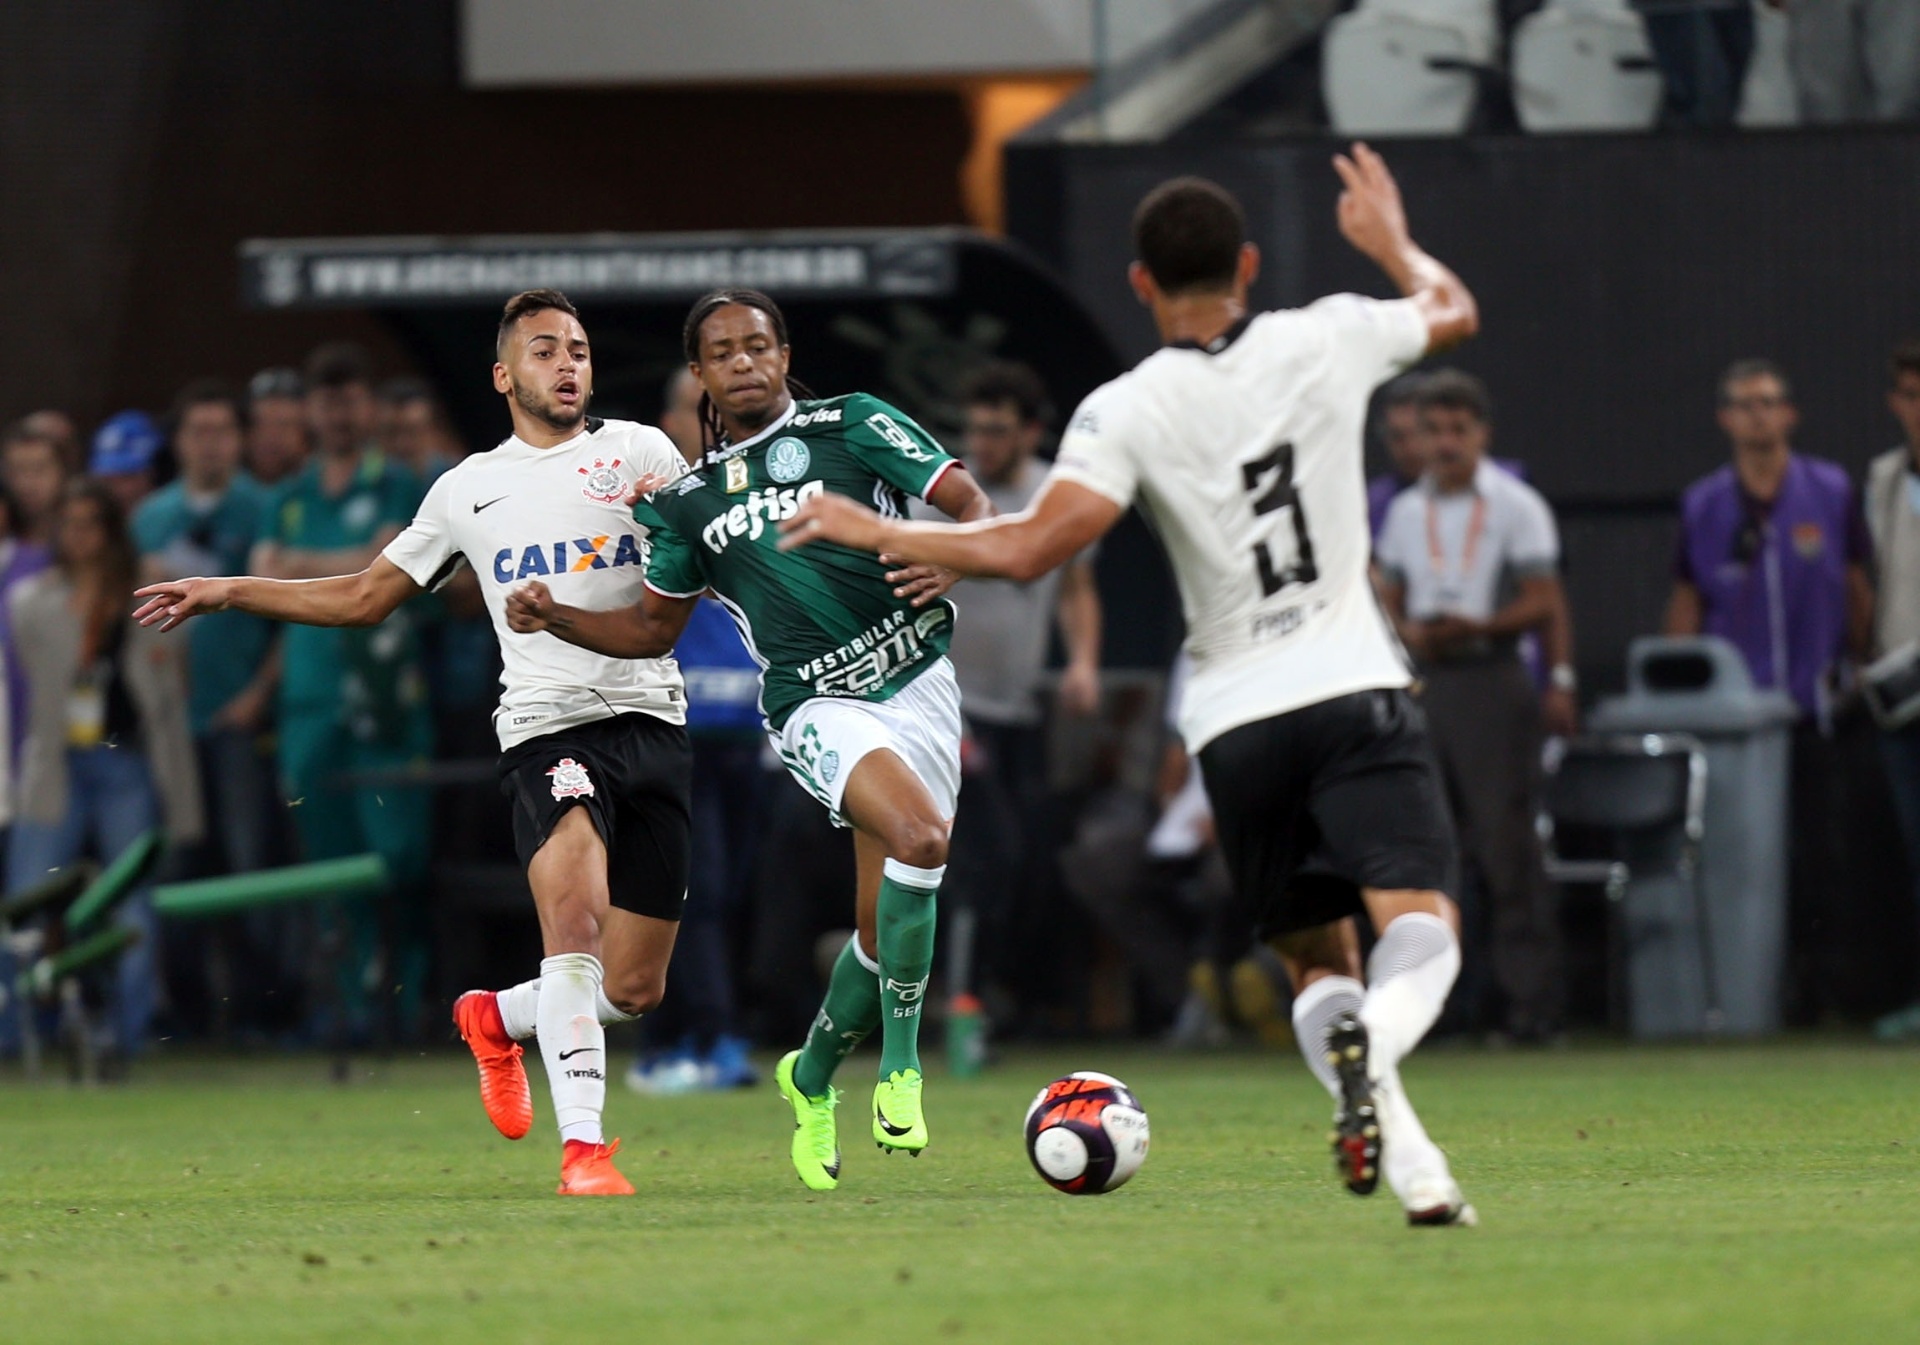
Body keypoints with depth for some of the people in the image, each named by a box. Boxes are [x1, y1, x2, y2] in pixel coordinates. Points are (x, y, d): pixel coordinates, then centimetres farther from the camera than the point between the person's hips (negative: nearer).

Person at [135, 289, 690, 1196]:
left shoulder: (637, 451, 10)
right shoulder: (469, 489, 16)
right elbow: (364, 597, 24)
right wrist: (226, 593, 20)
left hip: (650, 721, 1)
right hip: (548, 728, -1)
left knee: (634, 989, 1)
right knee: (575, 914, -29)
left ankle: (496, 1019, 32)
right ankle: (583, 1149, -29)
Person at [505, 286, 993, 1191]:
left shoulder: (850, 424, 5)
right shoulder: (688, 499, 12)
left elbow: (968, 502, 2)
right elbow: (651, 629, 21)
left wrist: (953, 561, -19)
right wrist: (556, 618, 5)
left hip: (916, 680, 1)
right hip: (817, 704, -1)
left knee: (887, 927, 2)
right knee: (918, 833, -30)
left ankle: (813, 1080, 28)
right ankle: (899, 1064, -20)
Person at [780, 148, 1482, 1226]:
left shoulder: (1127, 411, -6)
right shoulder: (1326, 341, 1)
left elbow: (1028, 549, -16)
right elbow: (1455, 312, 22)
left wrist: (877, 531, -3)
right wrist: (1390, 240, 43)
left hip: (1236, 722, 1)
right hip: (1354, 692, 0)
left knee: (1318, 959, 12)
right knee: (1421, 927, -11)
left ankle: (1409, 1157, -13)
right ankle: (1373, 1042, -47)